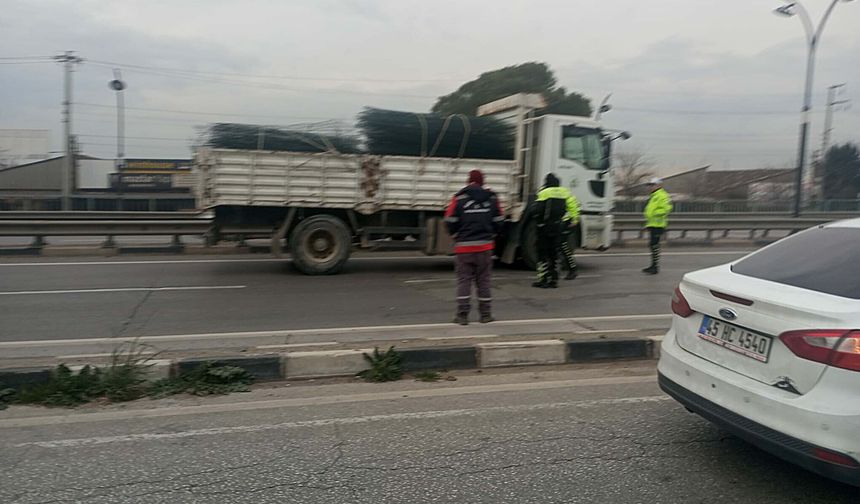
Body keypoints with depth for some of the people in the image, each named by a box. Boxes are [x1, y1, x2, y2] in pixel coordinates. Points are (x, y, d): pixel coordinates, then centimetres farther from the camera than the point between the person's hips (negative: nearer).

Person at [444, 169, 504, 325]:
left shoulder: (459, 198, -4)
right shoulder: (492, 198, 4)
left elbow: (450, 222, -4)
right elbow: (499, 222, 6)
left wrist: (457, 236, 14)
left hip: (464, 246, -2)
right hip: (485, 245, 2)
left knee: (464, 279, 4)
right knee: (483, 280, 10)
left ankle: (462, 315, -1)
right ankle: (485, 314, 15)